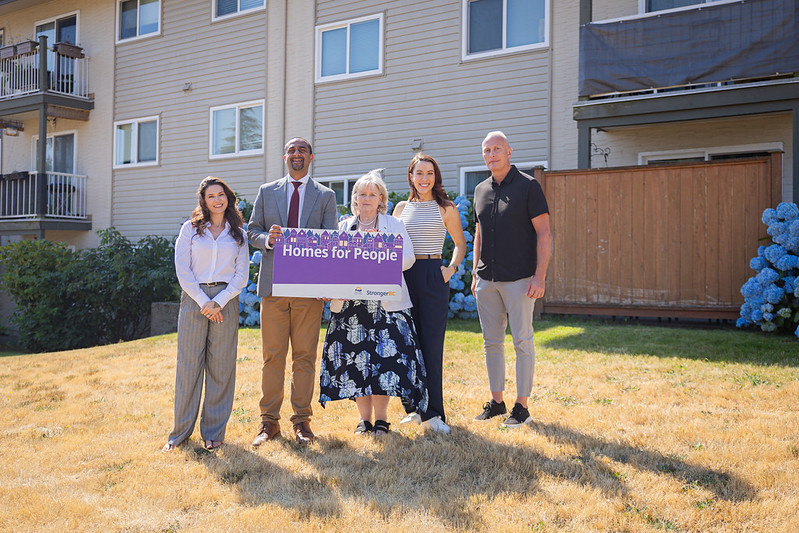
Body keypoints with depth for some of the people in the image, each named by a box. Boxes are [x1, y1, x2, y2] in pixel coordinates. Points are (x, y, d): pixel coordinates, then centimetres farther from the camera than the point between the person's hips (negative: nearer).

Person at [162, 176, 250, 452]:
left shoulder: (238, 233, 10)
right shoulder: (190, 229, 8)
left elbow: (242, 274, 4)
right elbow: (182, 270, 0)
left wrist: (218, 302, -9)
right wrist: (204, 302, -8)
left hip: (226, 301, 1)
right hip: (194, 298, -1)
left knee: (221, 365, 2)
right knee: (189, 363, 1)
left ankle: (214, 431, 12)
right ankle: (181, 431, 11)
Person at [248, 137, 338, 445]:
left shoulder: (326, 196, 10)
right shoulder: (267, 192, 14)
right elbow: (252, 231, 13)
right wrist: (267, 239, -11)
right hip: (273, 283, 1)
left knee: (305, 356, 2)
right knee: (272, 355, 3)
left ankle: (302, 420, 12)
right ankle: (269, 421, 11)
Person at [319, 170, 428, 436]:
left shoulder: (393, 224, 10)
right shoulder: (343, 227, 15)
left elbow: (407, 258, 0)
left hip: (385, 303, -2)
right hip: (350, 303, 2)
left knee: (384, 357, -7)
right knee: (355, 358, 1)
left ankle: (381, 417, 6)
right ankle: (364, 417, 14)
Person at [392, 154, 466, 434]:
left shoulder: (445, 208, 6)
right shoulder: (402, 208, 13)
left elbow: (460, 243, 15)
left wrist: (451, 268, 0)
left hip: (433, 278, -3)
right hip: (404, 276, 3)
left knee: (431, 345, -5)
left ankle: (432, 413, 0)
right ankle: (413, 406, 17)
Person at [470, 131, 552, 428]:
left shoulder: (528, 186, -5)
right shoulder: (481, 190, 12)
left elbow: (544, 233, -8)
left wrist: (540, 276, -15)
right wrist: (476, 273, 15)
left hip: (519, 279, -6)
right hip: (487, 280, 6)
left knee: (522, 341, 0)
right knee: (492, 342, 10)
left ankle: (522, 406, 7)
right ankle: (496, 401, 20)